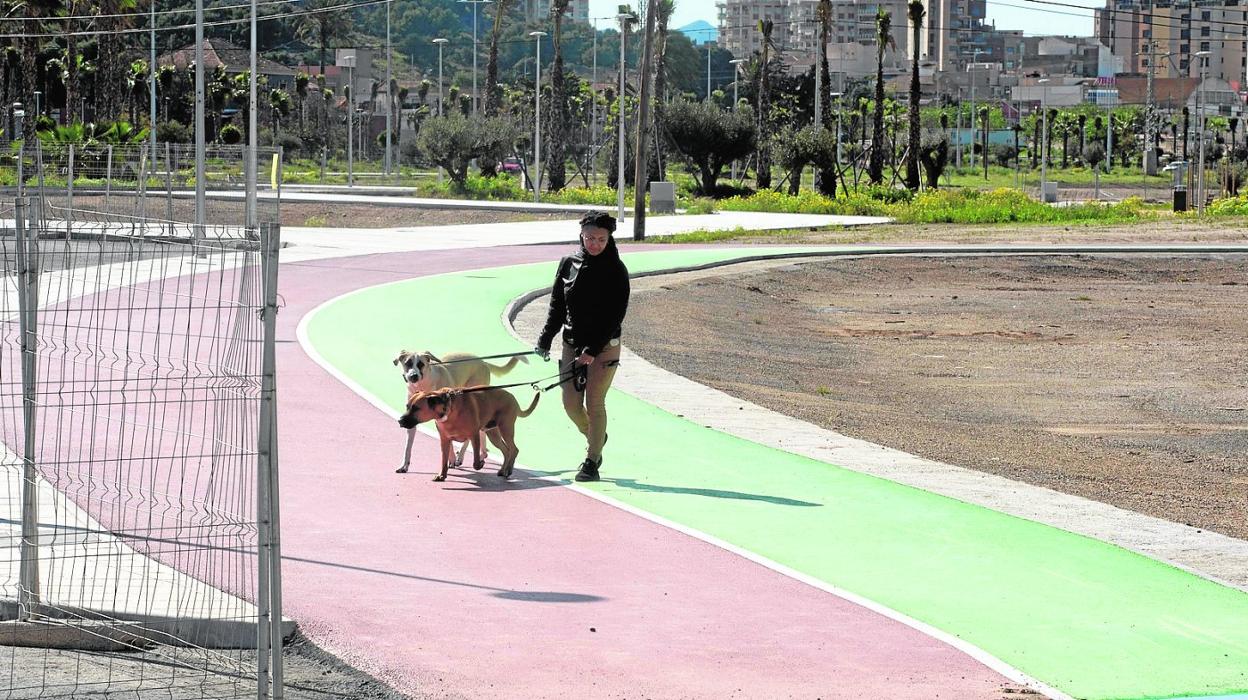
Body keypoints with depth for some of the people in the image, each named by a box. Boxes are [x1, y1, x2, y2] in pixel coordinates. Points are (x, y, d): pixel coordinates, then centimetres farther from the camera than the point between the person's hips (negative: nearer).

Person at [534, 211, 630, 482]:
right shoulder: (568, 264, 3)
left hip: (604, 347, -4)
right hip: (572, 344, 4)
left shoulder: (616, 270, -9)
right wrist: (545, 340, 1)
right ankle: (595, 438, 32)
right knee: (571, 404, 4)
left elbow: (616, 315, -12)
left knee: (594, 403, -5)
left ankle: (592, 463, 3)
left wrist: (592, 350, -19)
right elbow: (557, 305, 11)